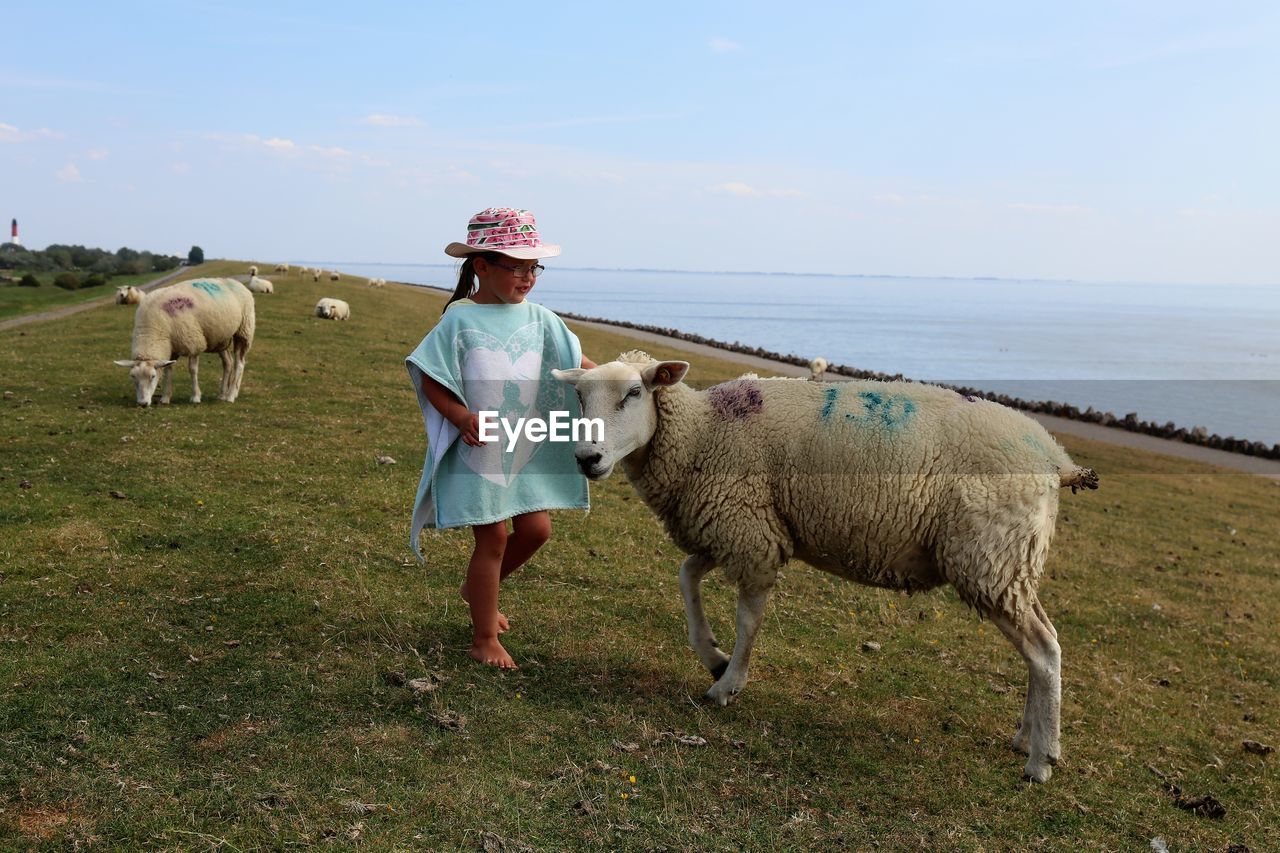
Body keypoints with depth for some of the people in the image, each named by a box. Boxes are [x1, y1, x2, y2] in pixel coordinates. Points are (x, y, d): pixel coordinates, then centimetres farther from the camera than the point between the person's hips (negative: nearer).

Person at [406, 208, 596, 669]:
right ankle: (485, 639, 17)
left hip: (528, 449, 6)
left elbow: (577, 362, 3)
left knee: (536, 529, 8)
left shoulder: (538, 318, 3)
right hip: (477, 450, -5)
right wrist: (461, 417, -24)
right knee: (493, 538, 0)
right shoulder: (460, 320, -11)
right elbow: (430, 379, -10)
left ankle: (477, 588, 36)